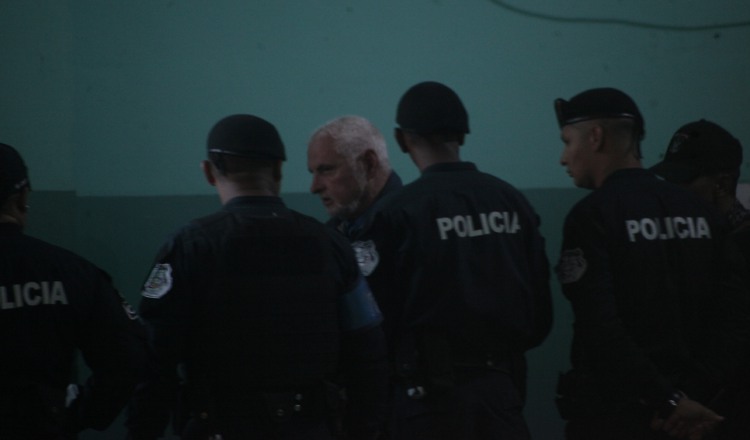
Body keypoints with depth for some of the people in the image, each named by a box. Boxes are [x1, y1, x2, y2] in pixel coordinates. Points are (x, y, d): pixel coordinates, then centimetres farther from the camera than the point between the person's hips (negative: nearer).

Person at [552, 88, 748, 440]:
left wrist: (669, 401, -16)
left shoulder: (592, 215, -11)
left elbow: (601, 328, -20)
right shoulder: (698, 212, 8)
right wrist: (693, 396, -4)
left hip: (613, 410, -6)